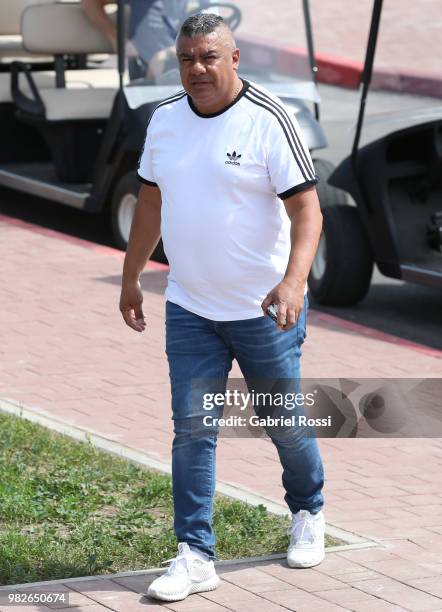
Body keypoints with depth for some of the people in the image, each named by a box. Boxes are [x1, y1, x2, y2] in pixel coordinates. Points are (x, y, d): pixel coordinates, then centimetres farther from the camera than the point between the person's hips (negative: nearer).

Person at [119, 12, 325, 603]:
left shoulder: (269, 121, -14)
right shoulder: (165, 119, 3)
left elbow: (306, 208, -17)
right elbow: (151, 201, 15)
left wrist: (293, 280, -31)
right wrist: (131, 277, 18)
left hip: (264, 309, -4)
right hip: (189, 309, 4)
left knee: (284, 423, 10)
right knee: (192, 429, -1)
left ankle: (308, 514, 36)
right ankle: (195, 555, 3)